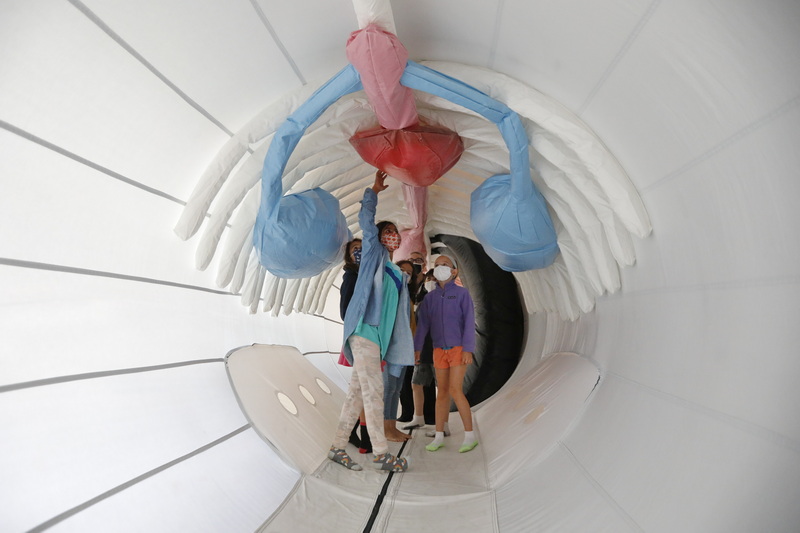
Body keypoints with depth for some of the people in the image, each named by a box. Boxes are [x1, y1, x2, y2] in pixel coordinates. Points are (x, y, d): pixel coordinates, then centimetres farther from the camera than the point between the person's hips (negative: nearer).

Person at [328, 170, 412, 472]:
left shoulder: (397, 274, 23)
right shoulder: (373, 254, 7)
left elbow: (399, 313, 21)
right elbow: (365, 220, -2)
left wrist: (406, 348, 16)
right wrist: (374, 191, 7)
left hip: (377, 335, 7)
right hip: (364, 329, -7)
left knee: (358, 391, 7)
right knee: (373, 391, -8)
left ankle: (338, 447, 15)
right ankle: (381, 454, -3)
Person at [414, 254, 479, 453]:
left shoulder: (462, 293, -4)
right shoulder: (430, 297, 5)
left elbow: (469, 322, -8)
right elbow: (423, 323, 3)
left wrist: (468, 349, -14)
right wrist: (416, 348, -3)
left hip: (458, 349, -3)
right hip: (439, 350, 4)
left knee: (455, 391, -10)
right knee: (442, 392, 7)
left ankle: (470, 435, 3)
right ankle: (439, 436, 15)